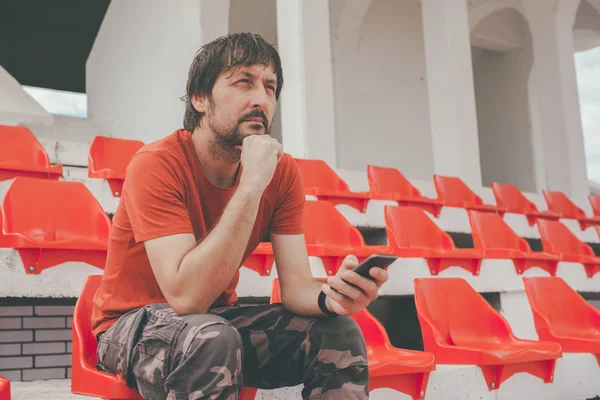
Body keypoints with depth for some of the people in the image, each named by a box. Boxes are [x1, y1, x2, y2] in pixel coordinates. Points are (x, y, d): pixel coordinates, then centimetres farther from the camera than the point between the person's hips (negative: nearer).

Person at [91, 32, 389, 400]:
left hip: (220, 317, 5)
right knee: (213, 339, -37)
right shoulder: (156, 164, -24)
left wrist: (331, 295, -37)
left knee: (338, 333, -17)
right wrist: (251, 184, -36)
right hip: (132, 324, -4)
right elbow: (186, 296, -33)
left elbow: (296, 286, -12)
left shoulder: (283, 173, -8)